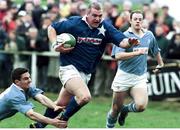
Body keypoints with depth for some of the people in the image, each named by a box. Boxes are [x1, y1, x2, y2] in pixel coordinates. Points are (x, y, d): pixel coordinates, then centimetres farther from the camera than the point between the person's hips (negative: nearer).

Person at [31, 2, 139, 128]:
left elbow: (122, 41, -17)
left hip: (86, 73, 5)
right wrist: (55, 45, -13)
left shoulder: (105, 27, -5)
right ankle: (64, 118, -4)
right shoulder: (74, 23, -12)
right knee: (85, 96, -28)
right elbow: (52, 28, 1)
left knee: (61, 103, 16)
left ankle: (39, 125, 34)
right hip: (69, 67, -5)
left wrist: (129, 42, -39)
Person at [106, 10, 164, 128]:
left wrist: (160, 64, 39)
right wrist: (137, 53, -27)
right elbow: (118, 56, -21)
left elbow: (156, 51, 28)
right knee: (116, 109, 3)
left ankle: (126, 109, 15)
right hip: (124, 75, -3)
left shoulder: (149, 35, 8)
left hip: (140, 78, 3)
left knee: (141, 106, -19)